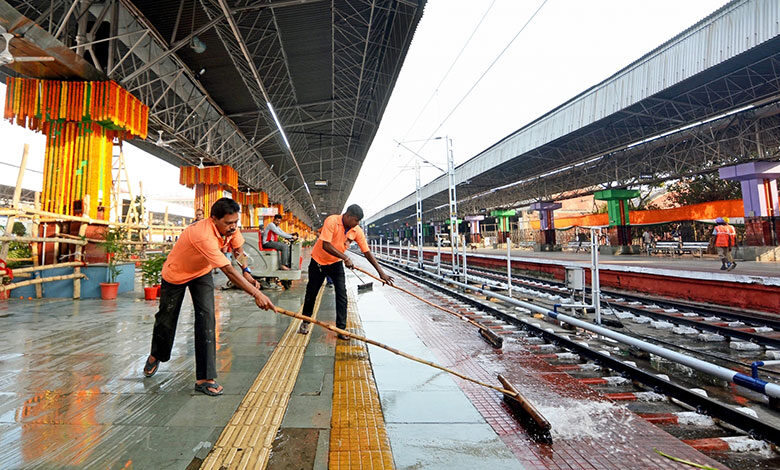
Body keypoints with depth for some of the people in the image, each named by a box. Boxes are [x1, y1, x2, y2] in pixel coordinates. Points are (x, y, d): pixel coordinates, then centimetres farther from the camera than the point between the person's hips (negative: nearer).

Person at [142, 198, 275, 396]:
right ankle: (156, 355, 47)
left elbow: (237, 247, 3)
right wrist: (256, 294, -48)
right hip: (176, 274, -4)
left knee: (206, 317, -12)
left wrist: (246, 270, -13)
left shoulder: (230, 227, -19)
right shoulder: (203, 236, -41)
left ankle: (205, 378, -8)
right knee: (166, 318, 11)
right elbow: (228, 271, -46)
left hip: (202, 272, 5)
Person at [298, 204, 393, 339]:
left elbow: (367, 252, -10)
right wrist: (345, 258, -34)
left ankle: (341, 329, 2)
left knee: (342, 295, -8)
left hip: (336, 263, 3)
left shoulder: (357, 231, -13)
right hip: (318, 261, -3)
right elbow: (325, 245, -32)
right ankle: (305, 322, 33)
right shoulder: (331, 221, -25)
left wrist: (381, 272, -13)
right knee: (311, 293, 9)